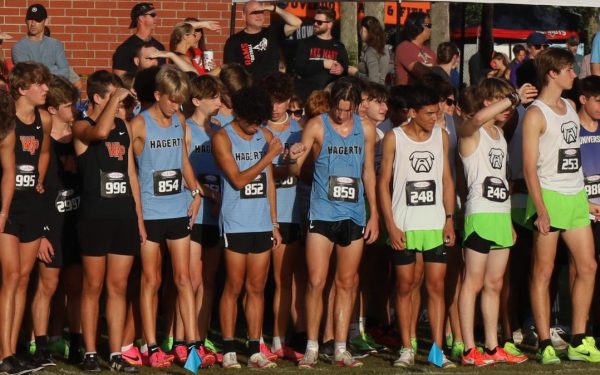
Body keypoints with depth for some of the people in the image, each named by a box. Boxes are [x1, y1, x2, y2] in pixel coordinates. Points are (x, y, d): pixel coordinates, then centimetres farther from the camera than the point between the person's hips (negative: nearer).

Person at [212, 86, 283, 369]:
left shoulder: (264, 135, 11)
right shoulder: (222, 138, -5)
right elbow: (238, 179, -13)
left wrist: (274, 222, 13)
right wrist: (269, 155, -15)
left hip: (262, 225, 5)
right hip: (236, 225, -5)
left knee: (257, 288, 5)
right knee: (234, 287, -3)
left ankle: (255, 350, 7)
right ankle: (228, 350, 1)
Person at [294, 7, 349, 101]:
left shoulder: (339, 47, 13)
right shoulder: (305, 44, 8)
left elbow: (346, 70, 8)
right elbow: (300, 68, -5)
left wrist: (342, 70, -17)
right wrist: (323, 64, -13)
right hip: (305, 94, -1)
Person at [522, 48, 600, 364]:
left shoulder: (570, 107, 15)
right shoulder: (536, 114, -9)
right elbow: (529, 166, -13)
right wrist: (540, 209, -20)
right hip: (550, 196, -8)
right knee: (543, 271, -2)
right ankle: (545, 345, 0)